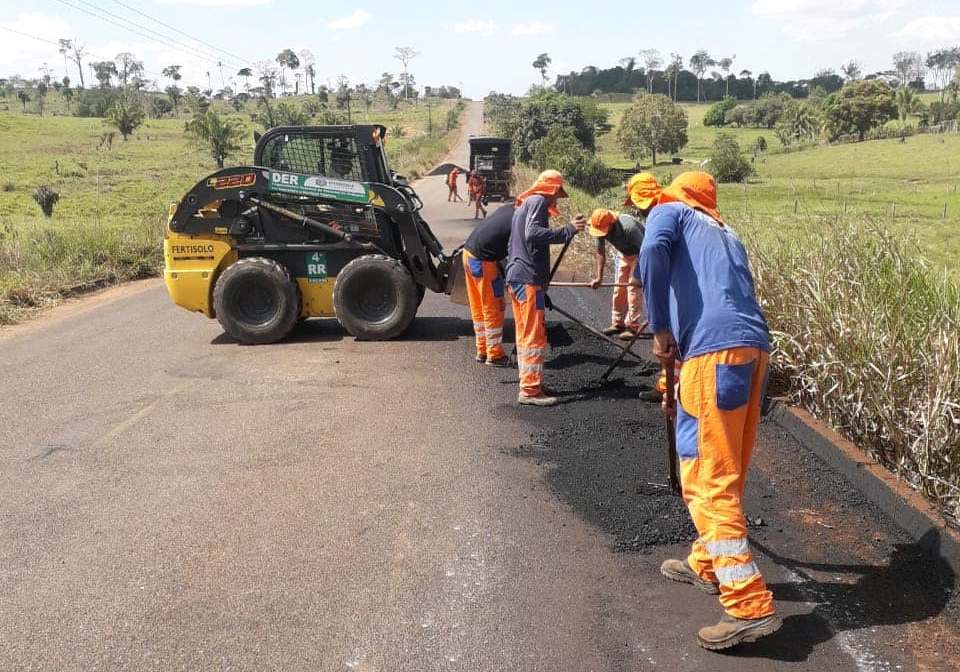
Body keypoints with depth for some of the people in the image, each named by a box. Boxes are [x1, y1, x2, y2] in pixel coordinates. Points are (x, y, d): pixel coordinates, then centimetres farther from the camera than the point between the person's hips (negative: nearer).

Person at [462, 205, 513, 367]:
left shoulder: (509, 210, 10)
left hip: (469, 252, 9)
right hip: (483, 261, -9)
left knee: (478, 309, 17)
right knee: (493, 309, 3)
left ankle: (482, 350, 27)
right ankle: (494, 355, 11)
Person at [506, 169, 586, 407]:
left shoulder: (524, 203, 22)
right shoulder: (538, 201, -8)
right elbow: (533, 233, -25)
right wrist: (569, 230, -30)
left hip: (516, 277, 10)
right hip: (529, 277, -10)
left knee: (524, 334, 14)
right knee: (534, 335, -8)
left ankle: (529, 382, 22)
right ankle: (530, 390, -7)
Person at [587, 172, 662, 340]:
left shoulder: (628, 227, -40)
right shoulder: (600, 229, -21)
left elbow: (644, 251, -33)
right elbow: (600, 253, -15)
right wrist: (598, 277, -23)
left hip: (639, 254, -7)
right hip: (623, 254, 7)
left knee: (633, 287, -12)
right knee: (618, 287, 7)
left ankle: (633, 326, -9)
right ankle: (618, 322, 17)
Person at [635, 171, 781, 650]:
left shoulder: (670, 211, 14)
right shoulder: (727, 235, 33)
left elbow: (652, 252, -11)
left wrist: (660, 328, -5)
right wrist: (681, 384, 42)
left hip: (715, 351, -8)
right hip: (753, 348, 8)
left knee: (708, 481, -5)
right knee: (725, 473, 20)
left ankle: (751, 606, -6)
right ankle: (708, 565, 36)